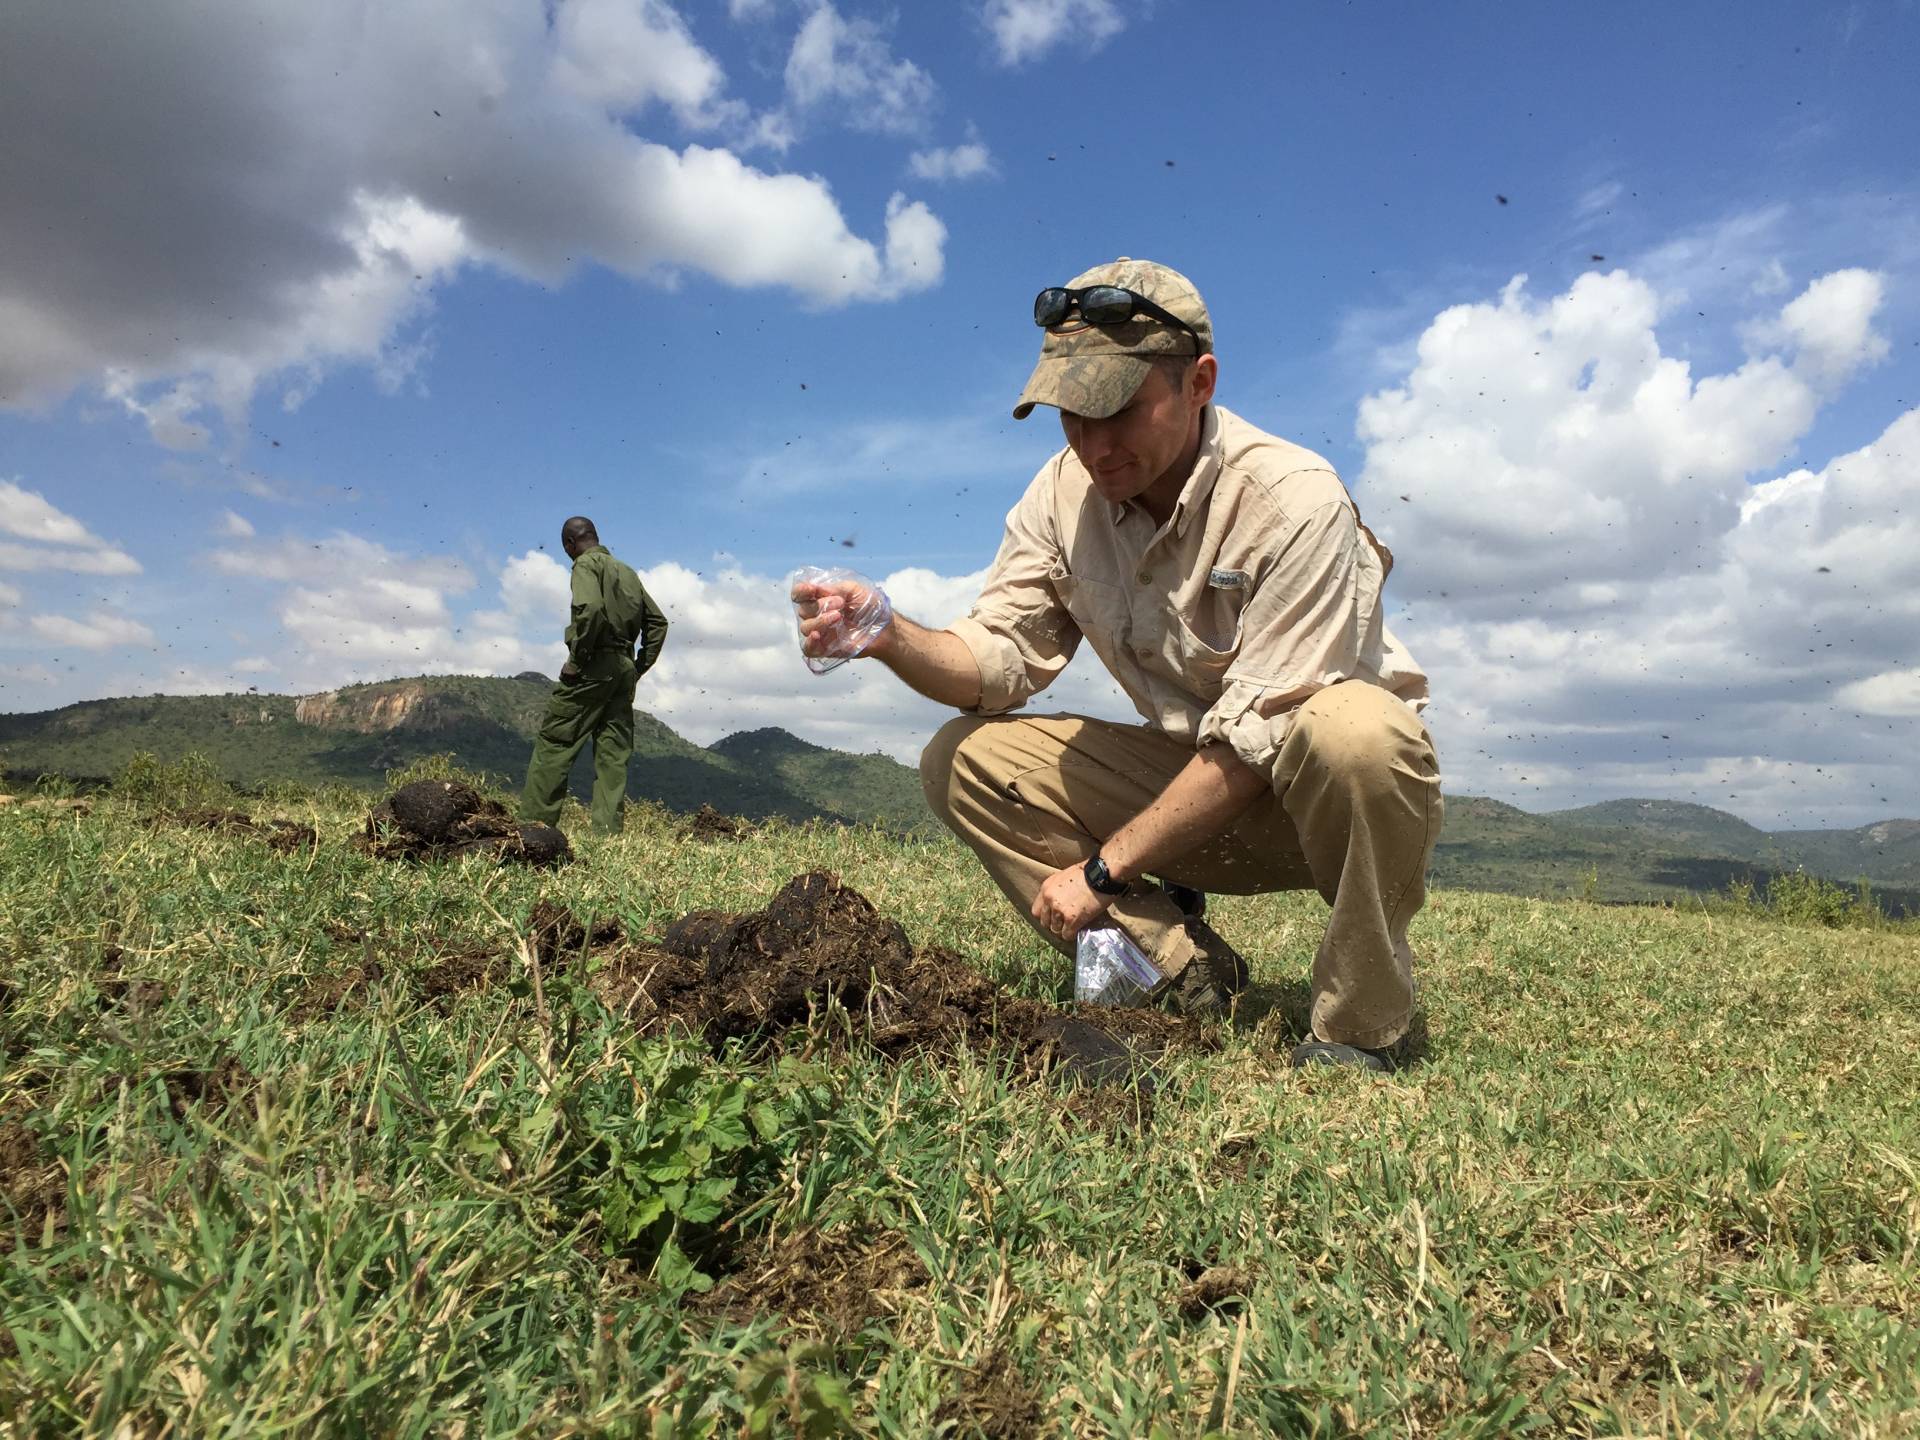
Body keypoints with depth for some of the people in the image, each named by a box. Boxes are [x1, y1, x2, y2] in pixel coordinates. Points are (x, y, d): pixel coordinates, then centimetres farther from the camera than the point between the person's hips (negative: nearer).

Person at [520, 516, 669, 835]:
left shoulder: (586, 564, -2)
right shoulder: (628, 571, 20)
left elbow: (590, 608, -21)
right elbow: (657, 621, 18)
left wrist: (576, 658, -15)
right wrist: (639, 667, 18)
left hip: (594, 665, -7)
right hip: (625, 668, 7)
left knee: (553, 741, -3)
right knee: (613, 754, 4)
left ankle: (533, 823, -5)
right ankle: (608, 831, 0)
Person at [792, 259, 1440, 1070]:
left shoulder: (1293, 499, -23)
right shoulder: (1064, 494, -5)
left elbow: (1257, 734, -25)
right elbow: (1000, 659, -6)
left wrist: (1103, 869, -23)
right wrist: (890, 638, -28)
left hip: (1309, 795, -4)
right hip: (1190, 776, 5)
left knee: (1353, 727, -39)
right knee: (965, 759, -9)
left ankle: (1358, 1026, -15)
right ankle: (1177, 962, -8)